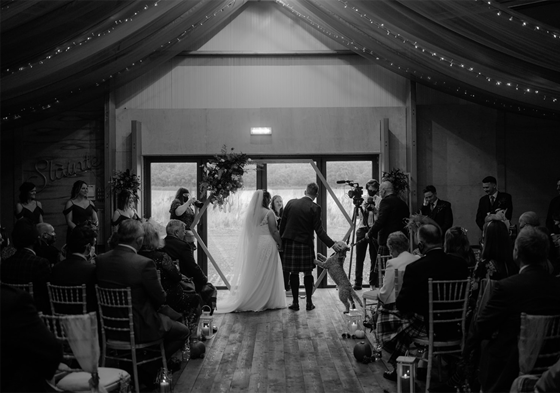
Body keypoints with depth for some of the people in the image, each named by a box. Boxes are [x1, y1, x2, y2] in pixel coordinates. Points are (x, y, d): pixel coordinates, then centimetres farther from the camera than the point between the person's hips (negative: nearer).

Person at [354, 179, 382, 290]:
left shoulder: (379, 200, 2)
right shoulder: (363, 200, 11)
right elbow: (359, 215, 8)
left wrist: (374, 209, -20)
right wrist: (364, 207, -8)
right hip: (362, 229, 3)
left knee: (374, 257, 2)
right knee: (359, 257, 2)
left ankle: (373, 283, 10)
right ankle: (358, 283, 6)